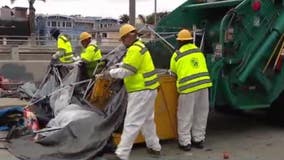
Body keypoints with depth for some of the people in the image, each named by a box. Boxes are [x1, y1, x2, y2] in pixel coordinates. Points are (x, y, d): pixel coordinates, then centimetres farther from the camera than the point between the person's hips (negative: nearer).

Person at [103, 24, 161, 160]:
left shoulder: (135, 49, -18)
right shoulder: (138, 46, 18)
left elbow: (126, 71, -20)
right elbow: (127, 64, 19)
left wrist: (110, 73, -7)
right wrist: (114, 69, 6)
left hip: (142, 91, -11)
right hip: (146, 89, 11)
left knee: (131, 123, -9)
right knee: (147, 120, 20)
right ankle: (154, 147, 32)